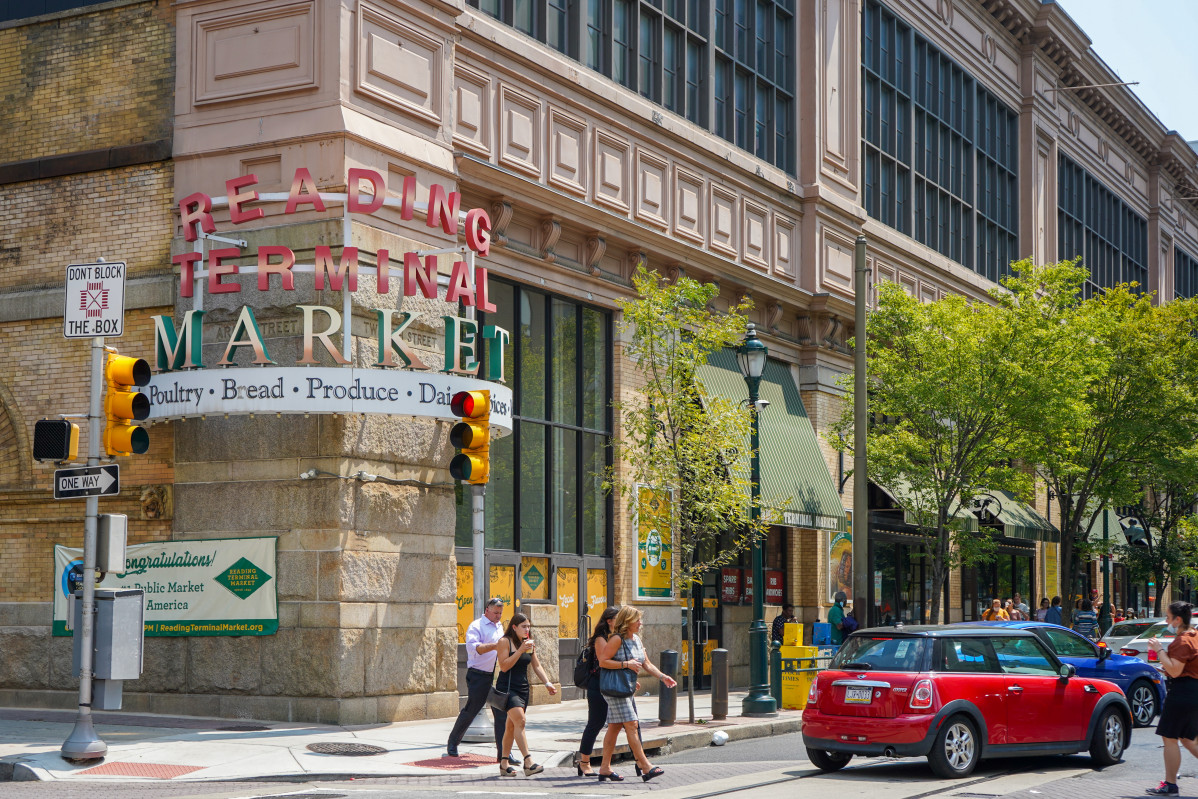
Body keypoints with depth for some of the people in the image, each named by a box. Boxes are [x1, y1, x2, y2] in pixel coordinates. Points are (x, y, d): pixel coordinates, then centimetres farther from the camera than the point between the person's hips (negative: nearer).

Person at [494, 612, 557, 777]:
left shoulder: (529, 643, 13)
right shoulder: (505, 641, -7)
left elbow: (536, 666, 19)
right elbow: (504, 666, -15)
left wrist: (547, 683, 9)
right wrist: (520, 651, -20)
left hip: (523, 688, 7)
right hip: (507, 688, -7)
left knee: (511, 726, 9)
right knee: (519, 721, -20)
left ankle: (504, 764, 15)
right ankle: (528, 762, -27)